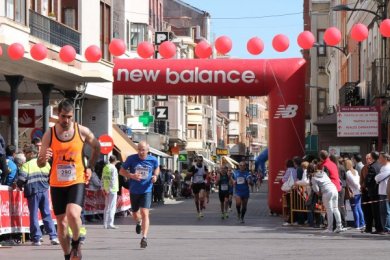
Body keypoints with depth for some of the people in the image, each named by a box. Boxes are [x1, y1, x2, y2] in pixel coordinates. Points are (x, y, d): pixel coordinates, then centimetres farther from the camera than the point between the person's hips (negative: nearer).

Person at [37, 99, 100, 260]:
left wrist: (90, 167, 8)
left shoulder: (82, 131, -3)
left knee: (73, 214, -26)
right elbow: (40, 163, 1)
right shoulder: (49, 135, -3)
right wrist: (44, 158, -22)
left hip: (77, 182, -2)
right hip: (57, 184, 2)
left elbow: (96, 148, 17)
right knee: (61, 224, 7)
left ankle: (76, 243, 2)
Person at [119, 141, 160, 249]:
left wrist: (155, 175, -6)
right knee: (135, 213, 19)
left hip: (146, 191, -2)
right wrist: (132, 175, -21)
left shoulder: (153, 160, -7)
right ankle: (139, 222, 56)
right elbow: (121, 171, -3)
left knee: (144, 213, -17)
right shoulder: (131, 159, -11)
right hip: (134, 190, 2)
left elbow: (157, 168, 16)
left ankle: (144, 237, -18)